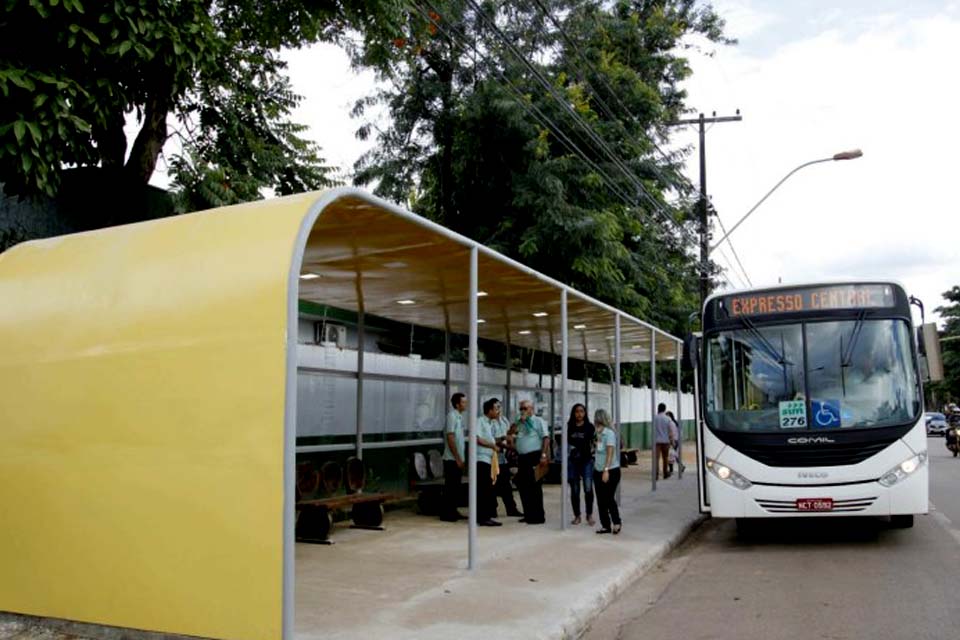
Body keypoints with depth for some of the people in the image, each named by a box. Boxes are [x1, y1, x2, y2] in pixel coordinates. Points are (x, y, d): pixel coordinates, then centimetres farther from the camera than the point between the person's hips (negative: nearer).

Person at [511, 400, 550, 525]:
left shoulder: (538, 421, -1)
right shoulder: (519, 422, 18)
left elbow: (546, 438, -10)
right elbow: (510, 434, 7)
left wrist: (543, 455, -19)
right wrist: (519, 421, -2)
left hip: (535, 457, -7)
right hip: (523, 458, 7)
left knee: (534, 487, -4)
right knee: (522, 486, 8)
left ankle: (538, 516, 2)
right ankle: (528, 514, 19)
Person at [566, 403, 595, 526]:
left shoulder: (589, 426, 3)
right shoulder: (569, 427, 6)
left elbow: (594, 441, 4)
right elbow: (564, 442, 11)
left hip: (587, 460, -2)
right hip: (572, 461, 2)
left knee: (588, 489, -10)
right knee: (574, 490, 6)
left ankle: (589, 515, 5)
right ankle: (577, 516, 18)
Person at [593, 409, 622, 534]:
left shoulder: (609, 433, -14)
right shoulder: (599, 433, 8)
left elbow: (610, 453, -19)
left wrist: (606, 470, -23)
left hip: (611, 471, -8)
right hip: (598, 471, 8)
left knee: (609, 498, -3)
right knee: (601, 500, 8)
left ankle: (616, 522, 16)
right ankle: (605, 525, 16)